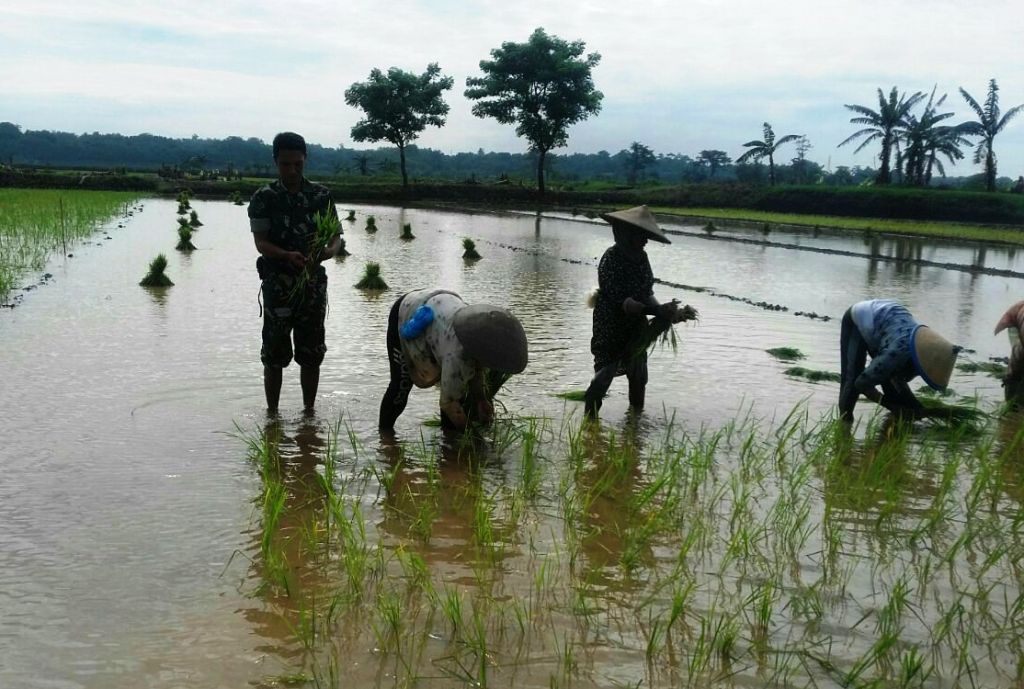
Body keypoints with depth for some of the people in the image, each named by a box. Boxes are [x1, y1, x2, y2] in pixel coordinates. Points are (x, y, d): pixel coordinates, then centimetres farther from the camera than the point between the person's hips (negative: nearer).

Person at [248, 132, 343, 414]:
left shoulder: (321, 195, 5)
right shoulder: (264, 197, -1)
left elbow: (336, 235, 4)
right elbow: (260, 241, -8)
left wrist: (328, 250, -20)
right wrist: (287, 256, -27)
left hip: (313, 282, 2)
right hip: (278, 284, -2)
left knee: (311, 353, 7)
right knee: (274, 354, 3)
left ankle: (309, 411, 19)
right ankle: (272, 413, 14)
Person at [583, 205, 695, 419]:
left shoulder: (640, 257, 3)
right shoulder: (611, 260, -20)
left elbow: (646, 294, 4)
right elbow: (623, 303, -26)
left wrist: (670, 314, -12)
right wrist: (658, 311, -34)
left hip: (636, 329, 8)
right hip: (611, 331, -7)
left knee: (638, 377, 14)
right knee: (604, 375, -6)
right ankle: (589, 420, 6)